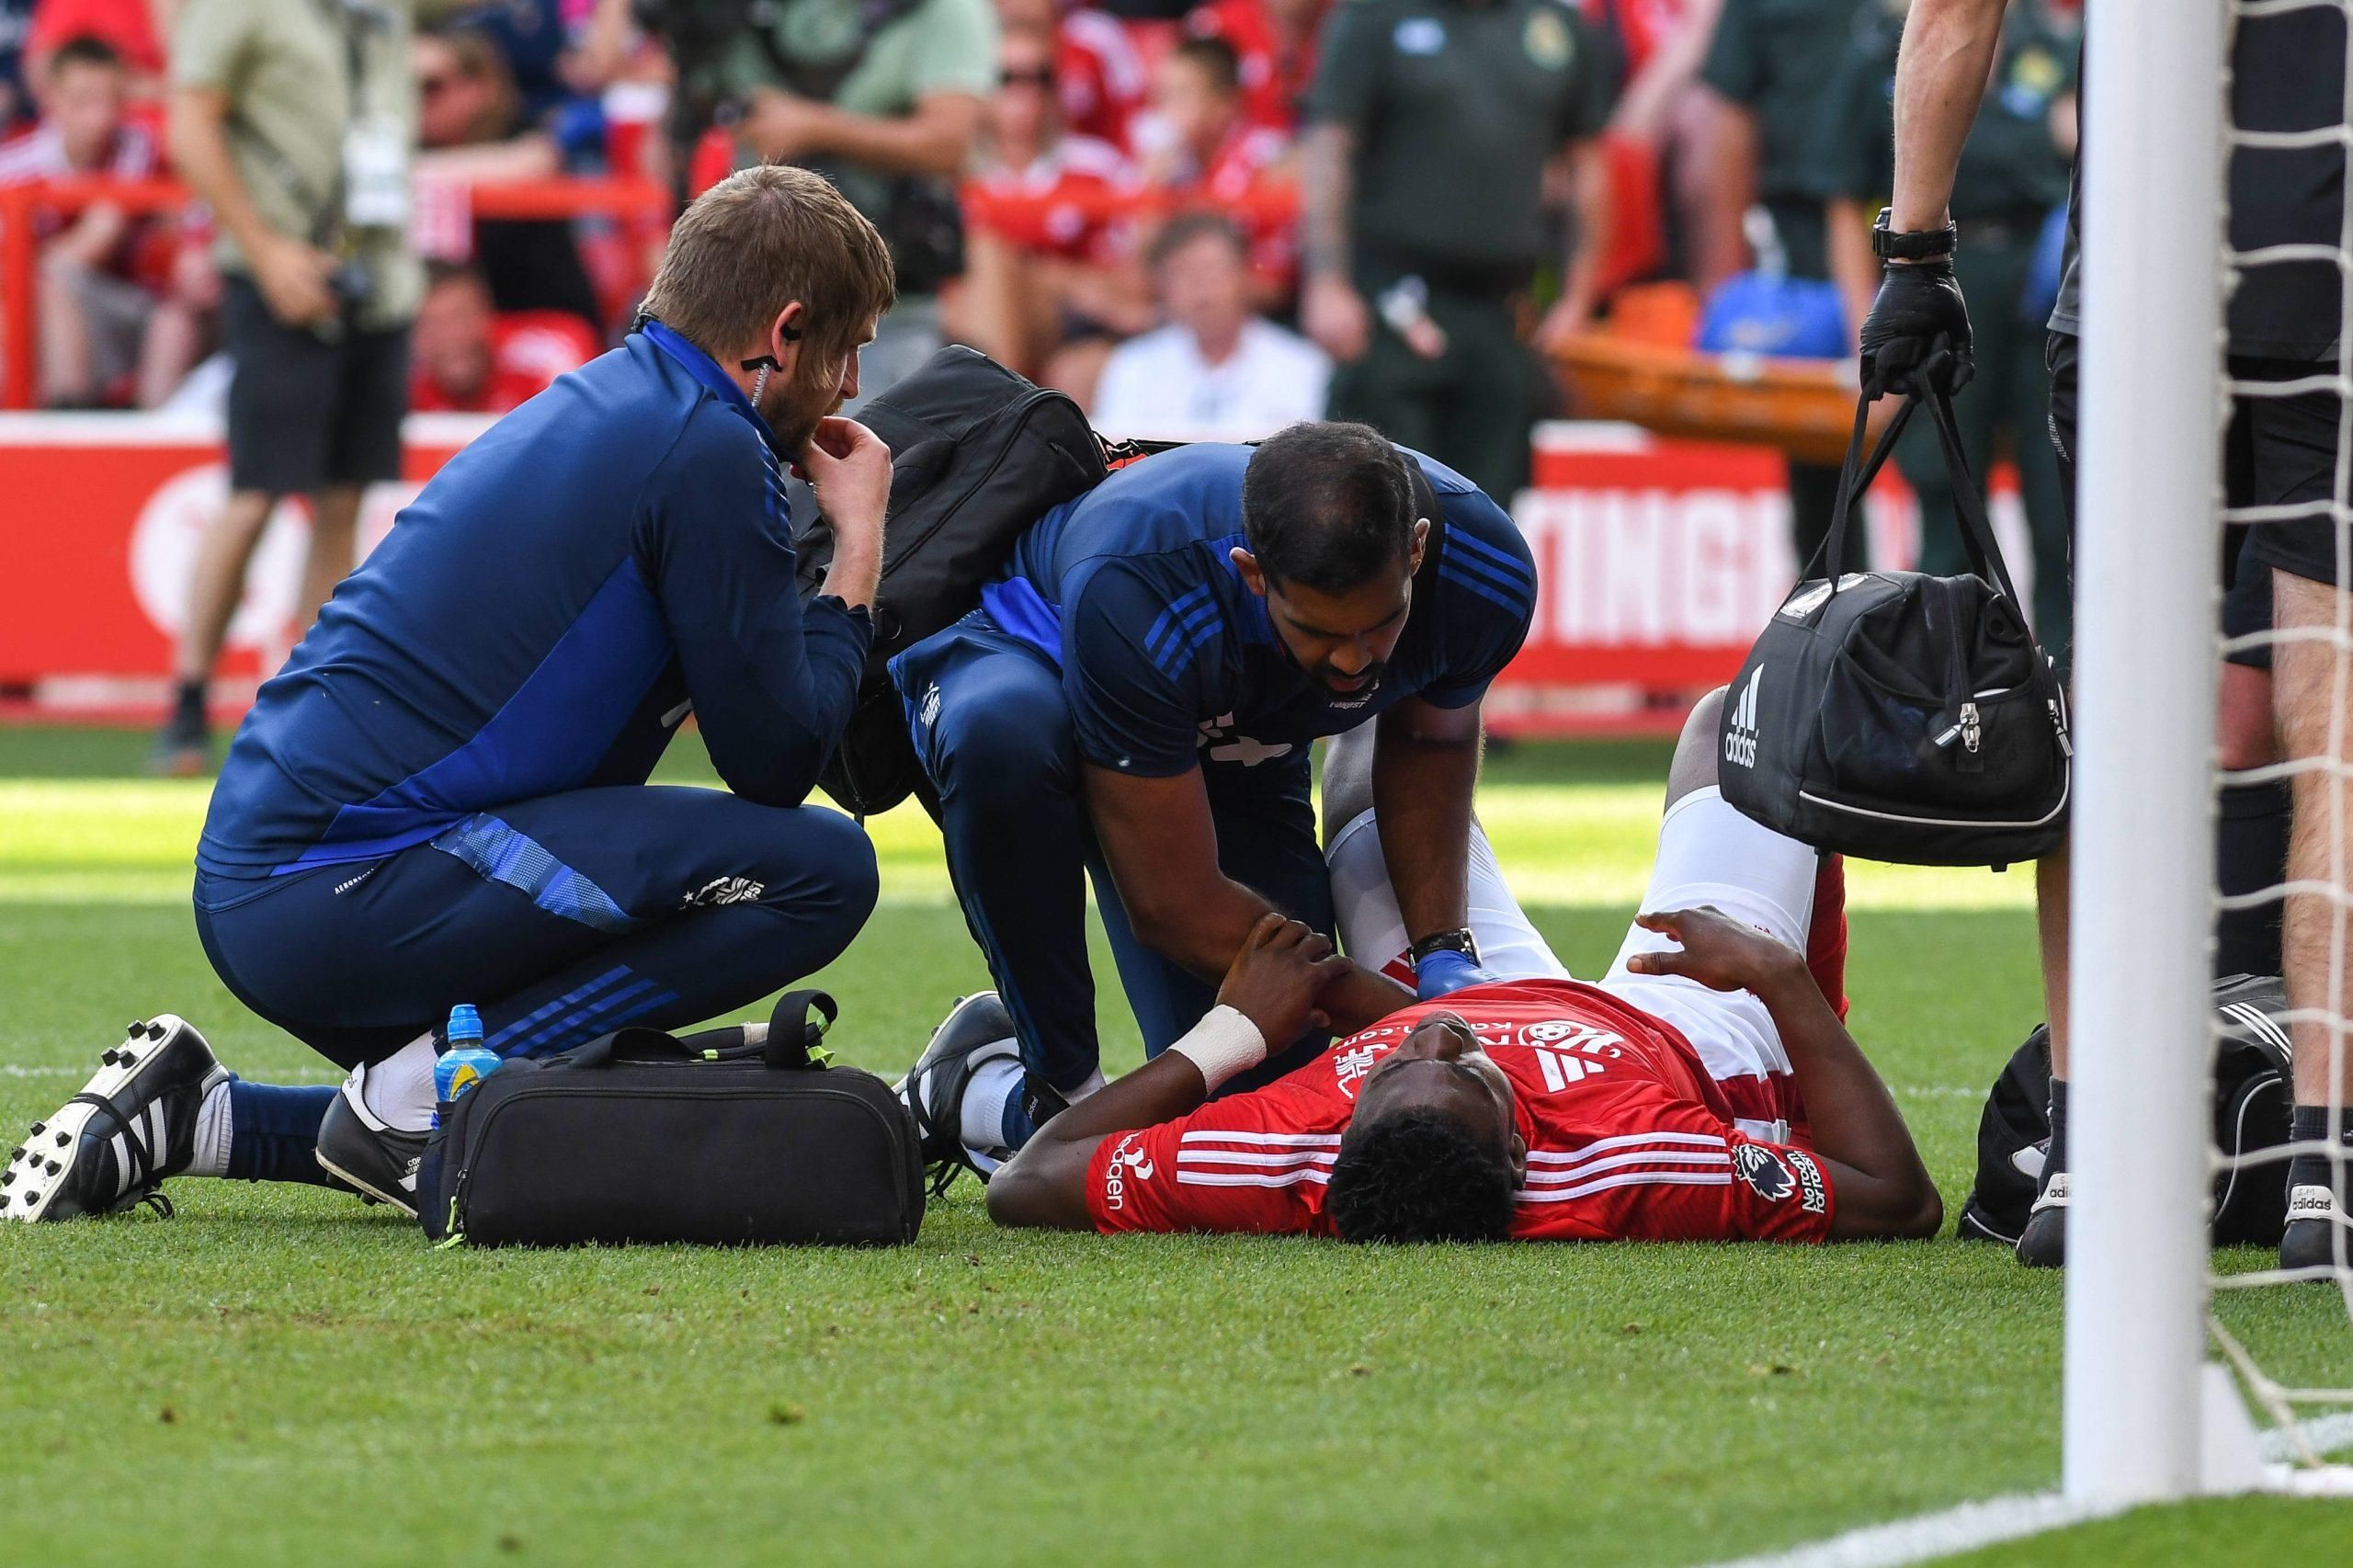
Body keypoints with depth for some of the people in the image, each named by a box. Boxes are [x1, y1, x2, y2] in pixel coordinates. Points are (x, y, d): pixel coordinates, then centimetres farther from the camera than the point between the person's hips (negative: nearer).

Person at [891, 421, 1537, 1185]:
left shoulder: (1485, 573, -28)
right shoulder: (1137, 597, -44)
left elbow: (1428, 740, 0)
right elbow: (1176, 907, -35)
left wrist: (1443, 953, -13)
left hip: (1237, 761, 5)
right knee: (1008, 730, -44)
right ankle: (1059, 1086, -24)